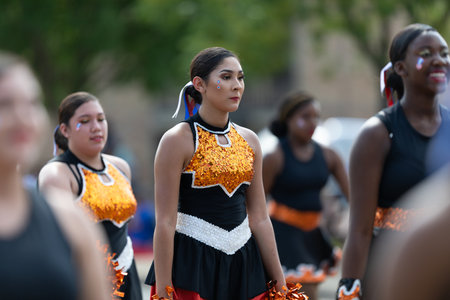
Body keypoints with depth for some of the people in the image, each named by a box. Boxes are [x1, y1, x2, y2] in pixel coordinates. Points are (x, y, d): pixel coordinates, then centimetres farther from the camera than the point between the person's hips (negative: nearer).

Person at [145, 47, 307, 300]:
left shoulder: (249, 140, 9)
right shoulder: (178, 140, -8)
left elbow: (260, 218, 12)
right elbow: (165, 222, -11)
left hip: (243, 262, 5)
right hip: (191, 262, -5)